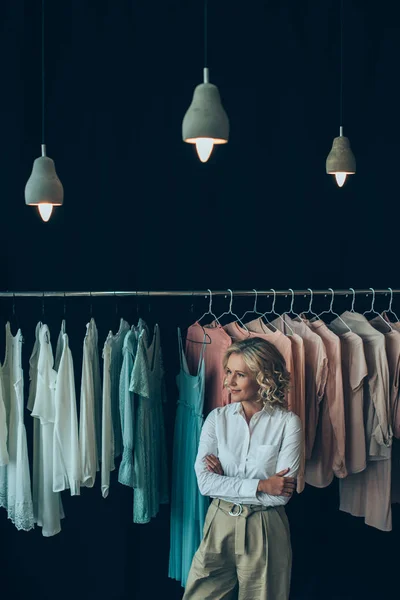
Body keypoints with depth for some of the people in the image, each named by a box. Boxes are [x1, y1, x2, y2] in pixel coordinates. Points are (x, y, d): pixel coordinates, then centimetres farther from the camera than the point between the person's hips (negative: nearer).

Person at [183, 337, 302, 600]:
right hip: (220, 526, 2)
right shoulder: (217, 418, -1)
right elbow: (204, 482, -10)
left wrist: (225, 480, -10)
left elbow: (282, 495, -14)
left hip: (265, 530, -2)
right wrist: (260, 486, -17)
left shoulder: (288, 423, -9)